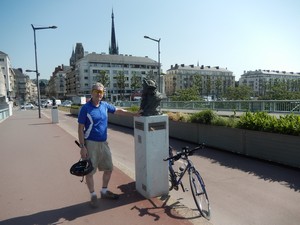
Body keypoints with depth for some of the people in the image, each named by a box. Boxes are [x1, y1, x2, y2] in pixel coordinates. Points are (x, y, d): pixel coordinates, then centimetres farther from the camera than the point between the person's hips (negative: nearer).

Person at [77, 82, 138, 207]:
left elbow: (118, 111, 18)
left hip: (103, 143, 6)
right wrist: (82, 147, -14)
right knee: (90, 171, 5)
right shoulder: (85, 108, -10)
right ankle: (93, 195, 24)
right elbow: (80, 129, -10)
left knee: (109, 168, 14)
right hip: (91, 144, -6)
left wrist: (134, 114, 15)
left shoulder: (105, 105, 4)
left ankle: (104, 191, 34)